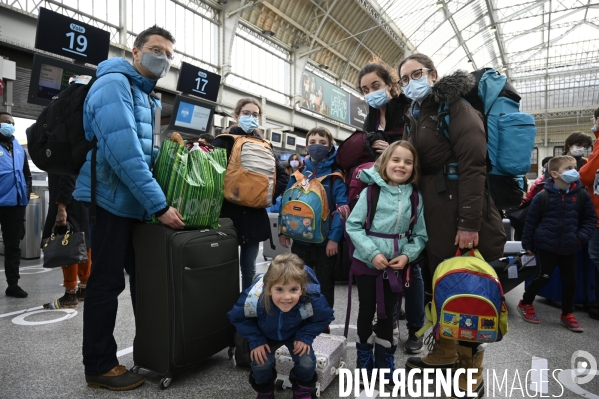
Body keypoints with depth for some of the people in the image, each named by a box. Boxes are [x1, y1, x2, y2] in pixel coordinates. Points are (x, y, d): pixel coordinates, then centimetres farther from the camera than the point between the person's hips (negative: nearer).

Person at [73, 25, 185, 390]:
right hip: (110, 200, -9)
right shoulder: (114, 84, -13)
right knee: (107, 283, 0)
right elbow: (124, 153, -24)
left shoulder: (148, 98, 17)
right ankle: (99, 366, 17)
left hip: (136, 204, 9)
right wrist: (160, 206, -25)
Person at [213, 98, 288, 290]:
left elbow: (283, 175, 14)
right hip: (229, 214, -3)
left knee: (249, 268, 14)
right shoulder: (224, 141, -1)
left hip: (254, 216, 4)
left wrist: (270, 194, 1)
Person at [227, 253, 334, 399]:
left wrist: (306, 336, -23)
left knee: (307, 362, -16)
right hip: (266, 335, 0)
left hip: (296, 334, 0)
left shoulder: (312, 299, -40)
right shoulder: (254, 298, -40)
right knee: (260, 364, -17)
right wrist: (255, 340, -23)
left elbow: (324, 317, -14)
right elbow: (237, 318, -17)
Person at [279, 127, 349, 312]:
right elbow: (286, 203, 7)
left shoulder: (335, 175, -7)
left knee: (325, 286, 13)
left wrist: (334, 237, -22)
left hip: (325, 241, -3)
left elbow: (342, 207, -15)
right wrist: (283, 230, 0)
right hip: (300, 240, 4)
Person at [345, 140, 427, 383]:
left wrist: (407, 255, -14)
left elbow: (420, 235, 2)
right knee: (367, 311, 13)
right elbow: (353, 225, -11)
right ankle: (364, 360, 34)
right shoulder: (371, 191, -9)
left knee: (387, 313, 17)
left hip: (397, 265, 2)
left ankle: (385, 363, 35)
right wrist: (372, 253, -19)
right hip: (367, 262, -2)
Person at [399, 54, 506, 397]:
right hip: (433, 209, 8)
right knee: (439, 281, 14)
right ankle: (445, 352, 31)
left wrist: (469, 222, -24)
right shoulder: (416, 115, 17)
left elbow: (473, 164, -18)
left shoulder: (455, 107, -8)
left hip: (460, 209, -8)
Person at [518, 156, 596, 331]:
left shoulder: (582, 195, -1)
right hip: (546, 246, -3)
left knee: (570, 281, 9)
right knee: (543, 277, 4)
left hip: (570, 248, 4)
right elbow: (531, 221, -3)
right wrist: (528, 244, -1)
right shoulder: (542, 196, -9)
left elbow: (591, 219, 9)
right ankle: (525, 304, 25)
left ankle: (567, 314, 28)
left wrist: (581, 237, -5)